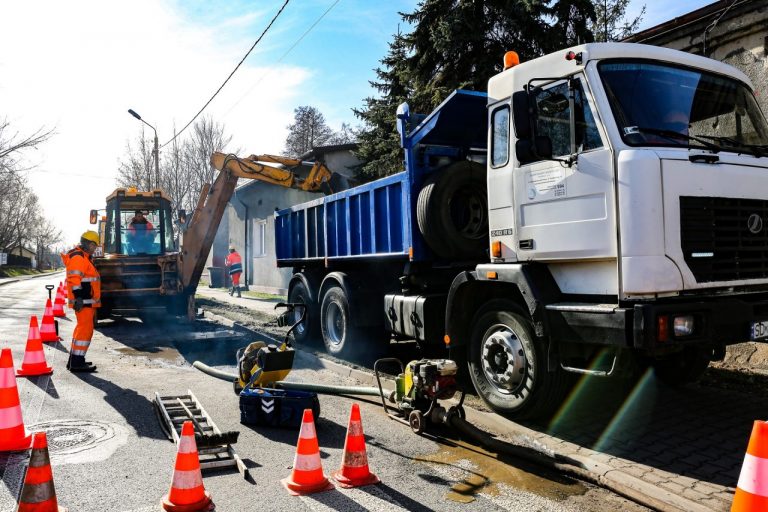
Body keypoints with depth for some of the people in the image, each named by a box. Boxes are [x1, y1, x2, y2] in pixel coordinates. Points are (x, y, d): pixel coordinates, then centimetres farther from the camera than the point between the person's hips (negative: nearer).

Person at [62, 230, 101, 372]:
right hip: (83, 302, -11)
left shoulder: (84, 258, 22)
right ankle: (77, 363, -9)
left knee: (82, 329, 16)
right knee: (85, 329, -11)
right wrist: (79, 298, -26)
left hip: (87, 301, 11)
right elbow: (74, 279, -21)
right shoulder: (77, 257, -11)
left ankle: (74, 360, 25)